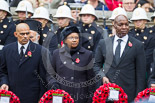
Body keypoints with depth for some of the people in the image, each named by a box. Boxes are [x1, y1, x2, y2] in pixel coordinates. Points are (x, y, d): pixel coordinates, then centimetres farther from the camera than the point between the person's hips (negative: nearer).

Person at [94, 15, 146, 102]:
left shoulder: (138, 45, 1)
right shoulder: (103, 43, 8)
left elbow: (141, 73, 1)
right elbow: (97, 65, 15)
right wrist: (102, 76, -5)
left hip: (128, 93, -2)